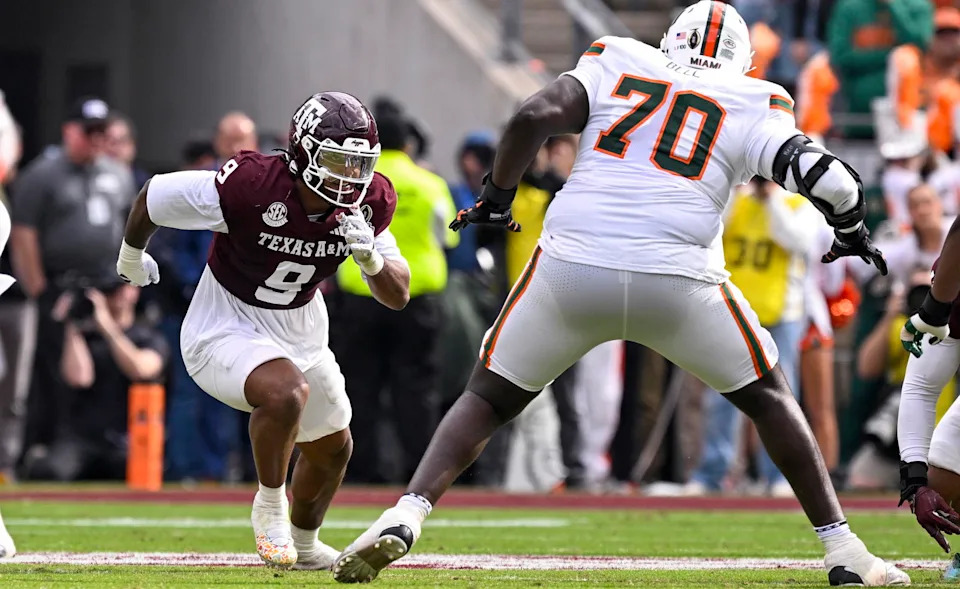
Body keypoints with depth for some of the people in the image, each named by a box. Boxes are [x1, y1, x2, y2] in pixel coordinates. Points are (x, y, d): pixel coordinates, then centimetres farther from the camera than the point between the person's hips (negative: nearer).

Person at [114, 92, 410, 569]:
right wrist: (131, 257, 6)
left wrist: (372, 257, -29)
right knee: (287, 392, -35)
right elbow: (154, 197, -14)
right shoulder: (251, 185, -31)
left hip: (299, 332, 7)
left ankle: (303, 544, 51)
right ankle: (270, 507, -10)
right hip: (225, 331, -7)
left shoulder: (368, 203, -14)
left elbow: (398, 297, -6)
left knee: (332, 449, 22)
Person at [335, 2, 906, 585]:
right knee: (769, 397, 22)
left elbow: (535, 116, 0)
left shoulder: (618, 65, 16)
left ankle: (405, 515, -5)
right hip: (678, 283, -1)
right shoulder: (753, 107, 14)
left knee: (488, 400, 17)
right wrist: (853, 233, 25)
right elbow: (829, 179, 4)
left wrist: (497, 196, 13)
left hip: (572, 271, 1)